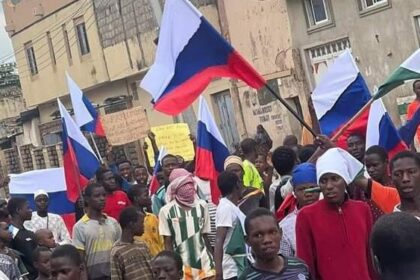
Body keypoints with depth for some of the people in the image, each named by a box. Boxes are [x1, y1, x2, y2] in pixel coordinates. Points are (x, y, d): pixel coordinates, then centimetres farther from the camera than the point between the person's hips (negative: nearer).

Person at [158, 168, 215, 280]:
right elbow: (168, 242, 0)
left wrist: (213, 261, 10)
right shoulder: (167, 211, -5)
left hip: (203, 262, 2)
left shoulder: (202, 206, 4)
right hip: (181, 265, -2)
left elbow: (205, 236, 10)